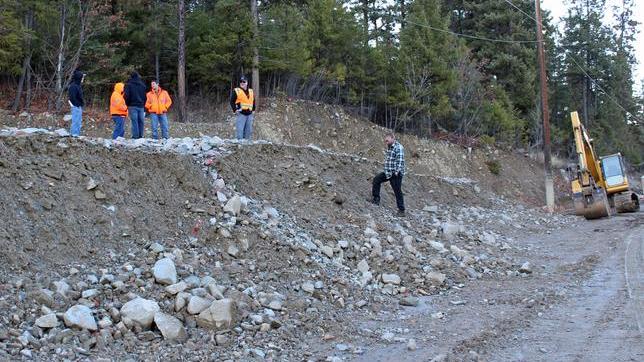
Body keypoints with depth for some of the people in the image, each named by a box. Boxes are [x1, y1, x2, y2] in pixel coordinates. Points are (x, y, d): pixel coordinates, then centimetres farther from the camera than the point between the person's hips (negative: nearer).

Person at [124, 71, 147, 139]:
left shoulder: (129, 85, -3)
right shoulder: (142, 85, 12)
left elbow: (127, 95, -7)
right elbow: (145, 96, 14)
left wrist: (127, 104, 6)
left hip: (132, 106, -4)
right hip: (141, 106, 4)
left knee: (134, 121, -5)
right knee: (141, 121, 5)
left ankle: (135, 136, -8)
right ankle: (141, 135, 5)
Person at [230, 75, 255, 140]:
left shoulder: (251, 91, 14)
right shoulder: (236, 91, -2)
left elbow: (253, 101, 26)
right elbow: (232, 101, -1)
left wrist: (253, 109, 15)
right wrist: (235, 110, -10)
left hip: (249, 114, 6)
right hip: (241, 114, -5)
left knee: (249, 130, 10)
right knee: (240, 130, -11)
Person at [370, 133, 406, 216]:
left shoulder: (399, 147, -15)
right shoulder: (389, 147, 15)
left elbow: (400, 161, -23)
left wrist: (397, 172, -27)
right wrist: (387, 171, 22)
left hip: (396, 174, -9)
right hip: (388, 172, 9)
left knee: (397, 191, -4)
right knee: (376, 179, 8)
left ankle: (401, 210, 4)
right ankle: (376, 199, 16)